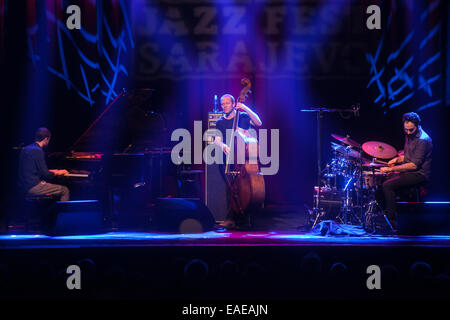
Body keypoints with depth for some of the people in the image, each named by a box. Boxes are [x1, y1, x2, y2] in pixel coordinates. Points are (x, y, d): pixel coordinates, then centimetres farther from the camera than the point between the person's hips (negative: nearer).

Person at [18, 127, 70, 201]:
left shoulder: (26, 149, 13)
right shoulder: (38, 151, -16)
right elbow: (45, 174, -17)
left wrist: (51, 172, 24)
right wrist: (57, 173, 1)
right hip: (33, 187, -10)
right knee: (65, 190, -6)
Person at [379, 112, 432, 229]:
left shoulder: (423, 140, -21)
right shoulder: (409, 135, 10)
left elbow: (414, 165, -25)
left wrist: (391, 169, -24)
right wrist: (397, 159, 3)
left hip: (419, 174, -10)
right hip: (409, 170, 10)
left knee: (388, 185, -22)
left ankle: (391, 221, -18)